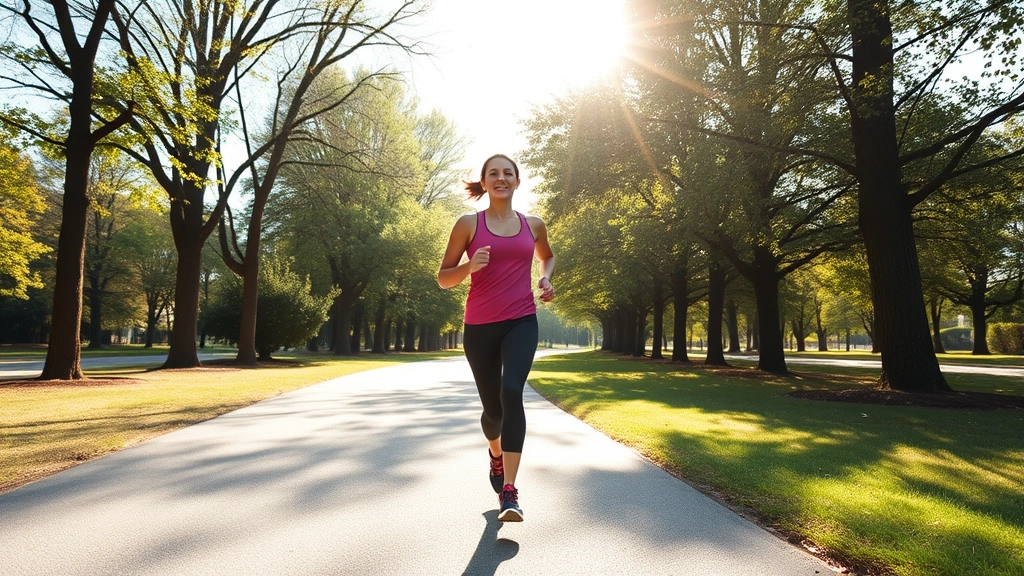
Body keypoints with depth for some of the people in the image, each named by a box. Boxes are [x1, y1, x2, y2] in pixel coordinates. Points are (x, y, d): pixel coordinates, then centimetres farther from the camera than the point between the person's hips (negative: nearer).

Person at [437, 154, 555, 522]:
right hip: (480, 326, 0)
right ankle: (495, 453, 46)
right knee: (492, 406, 10)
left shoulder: (533, 225, 8)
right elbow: (443, 278, 2)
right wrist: (470, 266, -18)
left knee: (511, 392, -23)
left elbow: (547, 256, 30)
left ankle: (509, 492, -17)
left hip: (521, 321, 1)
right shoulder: (468, 224, 1)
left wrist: (546, 278, 8)